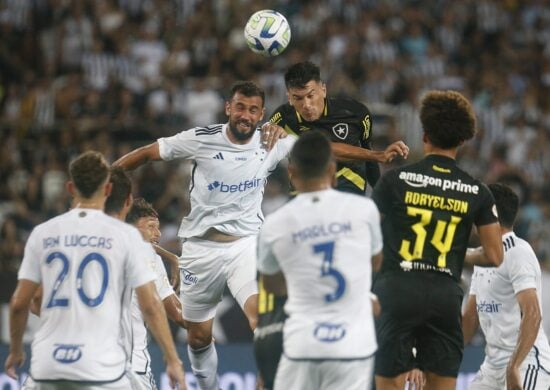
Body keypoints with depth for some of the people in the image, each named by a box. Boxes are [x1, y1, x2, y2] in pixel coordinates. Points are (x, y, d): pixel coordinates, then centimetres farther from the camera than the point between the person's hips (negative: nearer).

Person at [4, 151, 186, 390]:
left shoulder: (43, 233, 6)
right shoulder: (125, 235, -2)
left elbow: (19, 303, 7)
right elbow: (150, 305, -5)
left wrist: (15, 351, 22)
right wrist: (172, 360, 2)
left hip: (47, 368, 3)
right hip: (101, 368, -3)